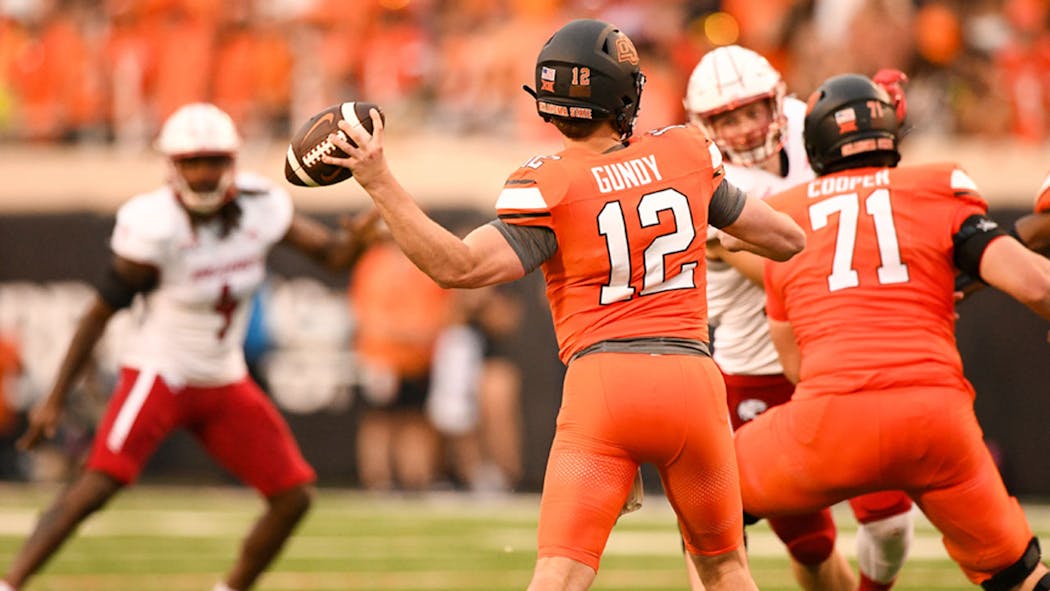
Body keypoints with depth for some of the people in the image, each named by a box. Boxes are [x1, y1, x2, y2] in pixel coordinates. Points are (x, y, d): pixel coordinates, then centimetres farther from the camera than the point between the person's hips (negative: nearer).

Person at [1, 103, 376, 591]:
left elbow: (330, 252, 2)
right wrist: (55, 399, -14)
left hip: (225, 383, 6)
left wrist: (354, 240, -24)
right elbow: (100, 313, -14)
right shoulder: (157, 226, -21)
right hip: (158, 373, -6)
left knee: (294, 497, 3)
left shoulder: (260, 207, -7)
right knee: (98, 483, -25)